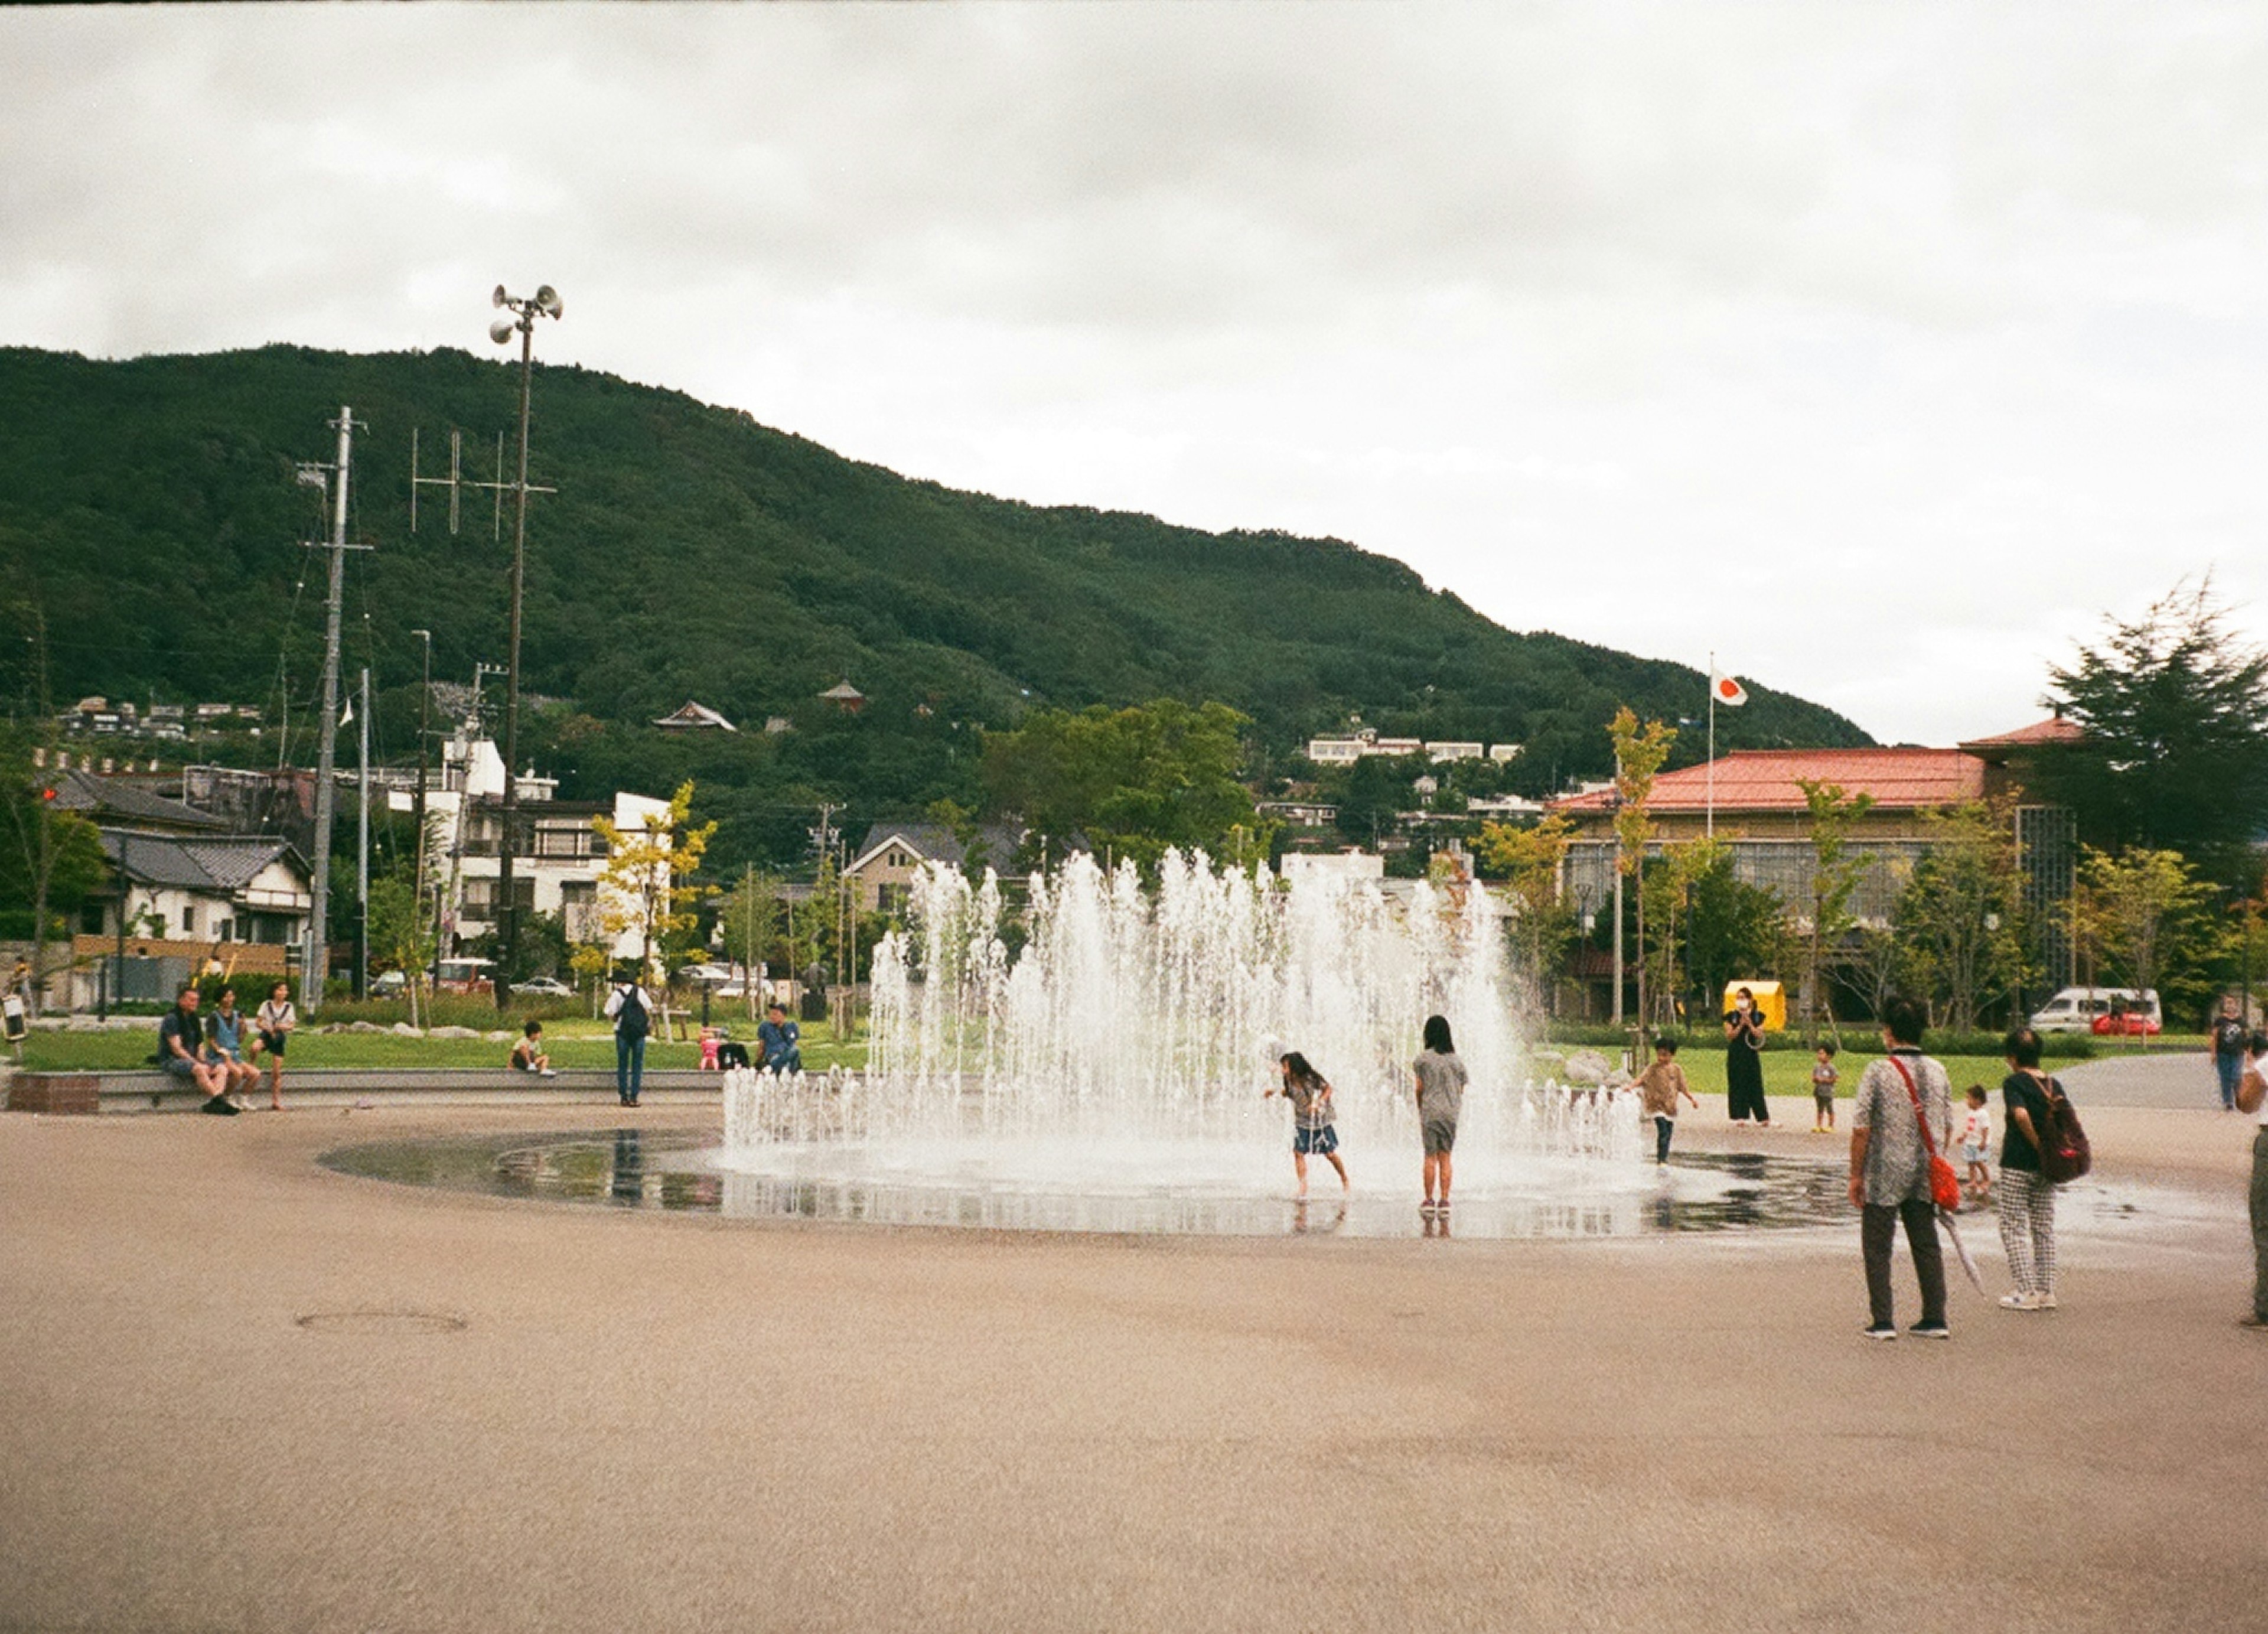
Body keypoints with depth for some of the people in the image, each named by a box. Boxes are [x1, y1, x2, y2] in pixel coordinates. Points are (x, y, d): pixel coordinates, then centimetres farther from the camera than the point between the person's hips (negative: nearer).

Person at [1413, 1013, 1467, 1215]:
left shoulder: (1424, 1058, -5)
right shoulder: (1456, 1060, 6)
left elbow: (1419, 1089, 0)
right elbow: (1461, 1091, 9)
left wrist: (1420, 1112, 14)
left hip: (1430, 1112, -3)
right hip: (1451, 1113, 3)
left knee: (1430, 1157, 1)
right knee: (1445, 1158, 6)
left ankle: (1429, 1200, 2)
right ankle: (1444, 1200, 3)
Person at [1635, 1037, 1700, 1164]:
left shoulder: (1677, 1070, 6)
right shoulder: (1653, 1069, -4)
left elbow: (1683, 1087, 12)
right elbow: (1641, 1079, -15)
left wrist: (1692, 1099, 5)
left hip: (1671, 1108, 4)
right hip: (1657, 1107, -4)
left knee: (1668, 1135, 10)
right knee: (1663, 1132, -17)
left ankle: (1665, 1159, 22)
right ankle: (1661, 1160, -18)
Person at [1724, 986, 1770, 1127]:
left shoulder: (1757, 1017, 6)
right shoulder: (1731, 1016, 4)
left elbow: (1759, 1035, -1)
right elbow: (1729, 1035, -3)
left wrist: (1750, 1024, -13)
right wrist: (1741, 1025, -14)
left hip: (1751, 1054, 0)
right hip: (1736, 1055, 0)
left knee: (1755, 1085, 0)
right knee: (1737, 1085, -2)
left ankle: (1763, 1118, 3)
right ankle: (1740, 1116, 1)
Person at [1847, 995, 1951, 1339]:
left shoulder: (1878, 1071, -13)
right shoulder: (1938, 1072, 3)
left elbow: (1861, 1128, -13)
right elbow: (1947, 1127, 9)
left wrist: (1856, 1175, -5)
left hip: (1884, 1175, -5)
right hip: (1924, 1177, 5)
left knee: (1878, 1249, 4)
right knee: (1927, 1245, 13)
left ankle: (1882, 1321, 2)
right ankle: (1935, 1319, 15)